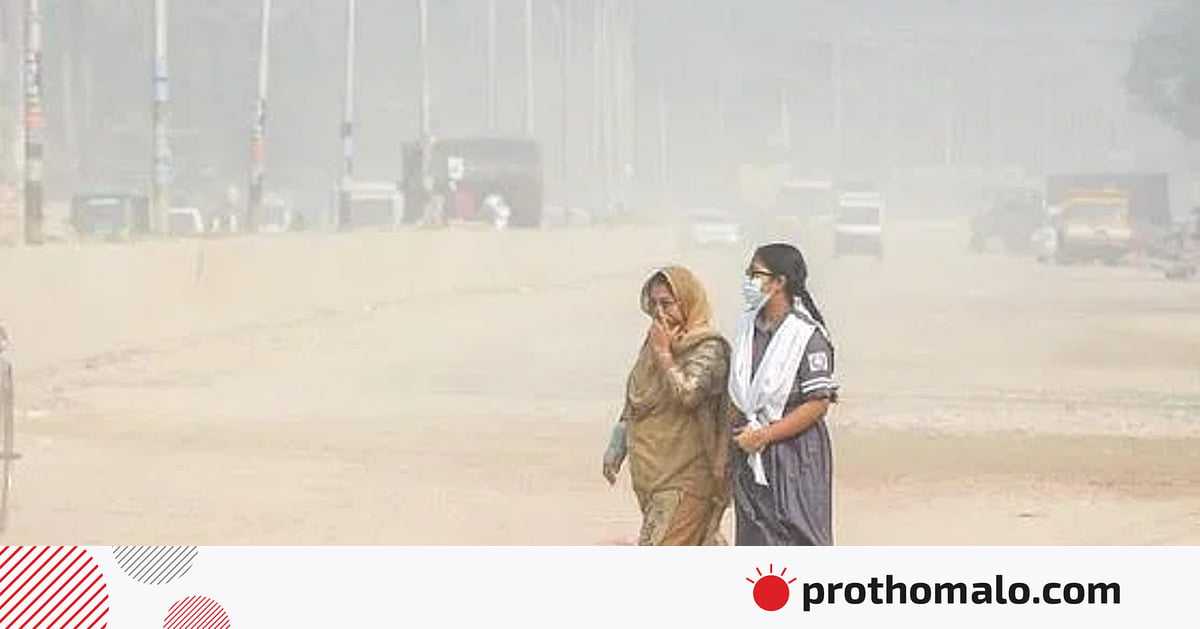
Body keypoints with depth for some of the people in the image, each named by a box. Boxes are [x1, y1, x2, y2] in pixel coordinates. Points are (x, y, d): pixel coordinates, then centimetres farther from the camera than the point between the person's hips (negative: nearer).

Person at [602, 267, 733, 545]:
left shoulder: (708, 349, -10)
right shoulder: (655, 342, 13)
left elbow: (688, 394, -26)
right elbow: (632, 402, 21)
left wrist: (664, 354, -15)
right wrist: (615, 448, 18)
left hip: (685, 478, -8)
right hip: (652, 471, 8)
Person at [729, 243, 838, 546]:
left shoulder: (808, 335, -13)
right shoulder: (748, 327, 7)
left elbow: (818, 402, -17)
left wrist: (765, 435, -17)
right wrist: (739, 430, 5)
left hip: (794, 452, -7)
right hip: (751, 456, 7)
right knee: (755, 539, 9)